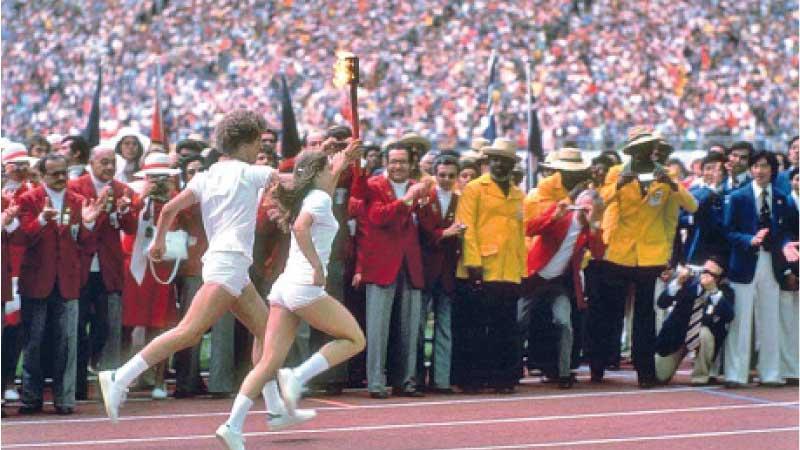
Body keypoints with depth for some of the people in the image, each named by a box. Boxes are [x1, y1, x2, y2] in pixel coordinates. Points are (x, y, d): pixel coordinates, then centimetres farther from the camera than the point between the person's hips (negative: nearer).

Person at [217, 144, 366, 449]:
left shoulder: (305, 198, 22)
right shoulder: (319, 197, -4)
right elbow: (300, 227, -24)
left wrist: (340, 167, 42)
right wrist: (318, 267, -21)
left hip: (284, 287, 8)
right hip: (306, 287, -8)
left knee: (270, 361, 2)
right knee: (354, 339, 5)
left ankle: (233, 425, -10)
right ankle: (297, 377, -12)